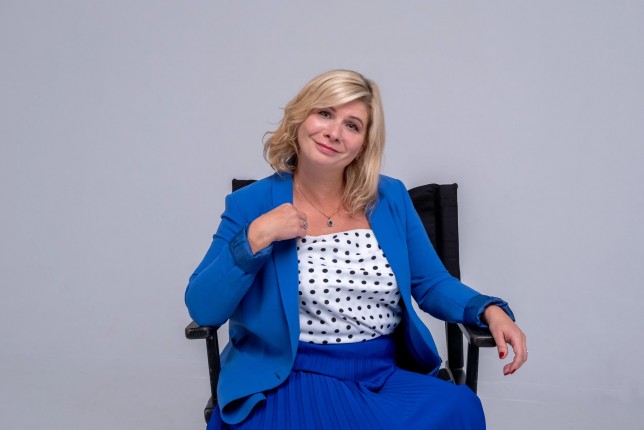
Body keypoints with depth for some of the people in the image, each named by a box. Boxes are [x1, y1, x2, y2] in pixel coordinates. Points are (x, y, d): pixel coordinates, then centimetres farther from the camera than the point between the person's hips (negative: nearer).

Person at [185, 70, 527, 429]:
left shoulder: (391, 198, 6)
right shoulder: (252, 204, -2)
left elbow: (432, 283, 11)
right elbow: (202, 310, -7)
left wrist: (491, 311, -7)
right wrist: (255, 238, -18)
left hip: (388, 378, 4)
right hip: (295, 382, -3)